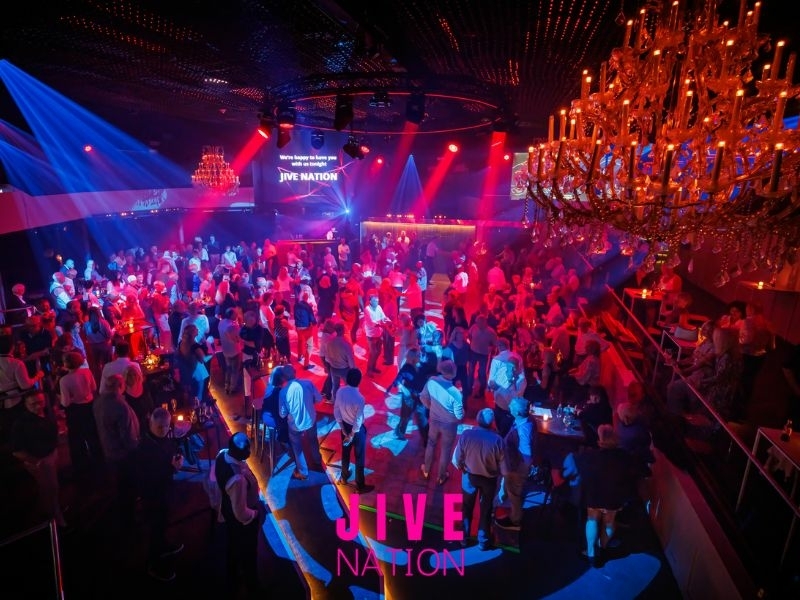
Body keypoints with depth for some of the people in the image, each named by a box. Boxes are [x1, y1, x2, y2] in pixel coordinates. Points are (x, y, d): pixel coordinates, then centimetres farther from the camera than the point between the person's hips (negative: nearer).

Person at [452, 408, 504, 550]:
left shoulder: (466, 435, -24)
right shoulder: (497, 440, -26)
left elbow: (456, 460, -14)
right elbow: (503, 464, -14)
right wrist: (498, 474, 8)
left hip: (469, 476, 1)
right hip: (489, 479, -1)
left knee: (467, 507, 24)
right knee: (485, 510, 22)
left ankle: (464, 537, 39)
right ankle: (483, 541, 37)